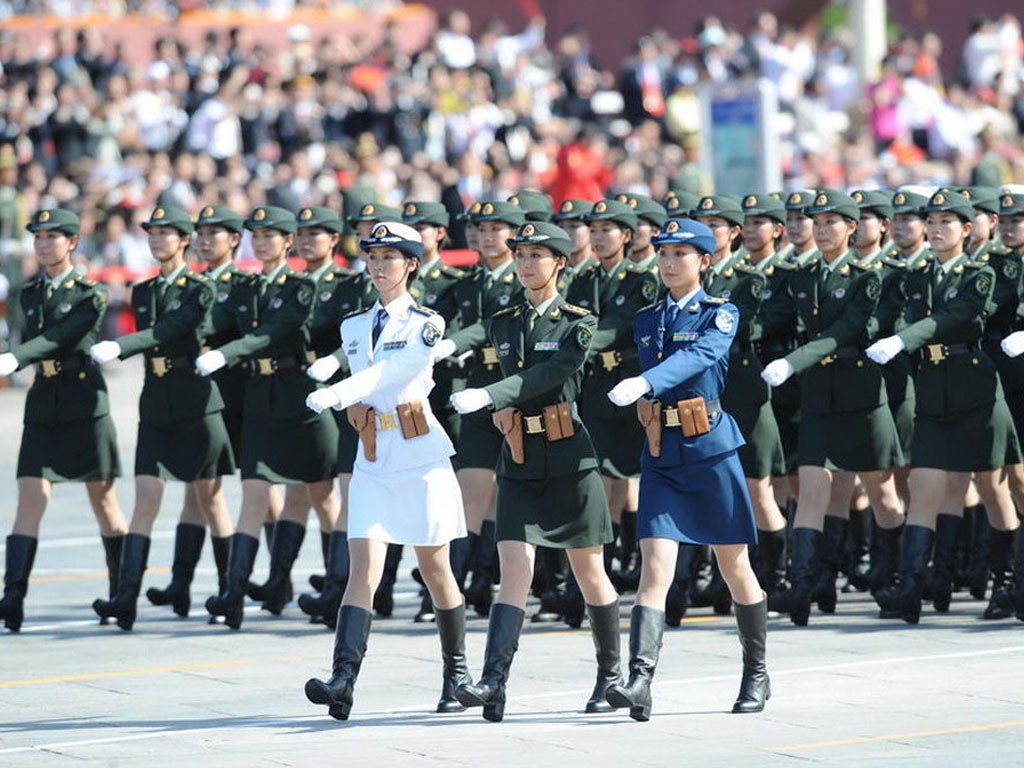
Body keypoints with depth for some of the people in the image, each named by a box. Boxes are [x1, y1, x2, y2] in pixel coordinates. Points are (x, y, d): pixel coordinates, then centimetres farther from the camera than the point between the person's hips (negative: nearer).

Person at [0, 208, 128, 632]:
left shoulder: (90, 295, -6)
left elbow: (59, 338, -19)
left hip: (85, 406, -4)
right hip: (42, 407, 4)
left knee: (103, 499, 7)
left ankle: (123, 590, 23)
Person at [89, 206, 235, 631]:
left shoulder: (200, 290, -6)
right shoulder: (143, 292, 13)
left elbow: (167, 331, -21)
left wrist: (118, 348, -31)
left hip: (196, 403, -4)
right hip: (156, 405, 4)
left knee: (209, 500, 4)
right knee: (146, 499, -7)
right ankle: (126, 598, -16)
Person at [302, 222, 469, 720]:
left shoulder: (426, 325, -5)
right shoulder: (353, 328, 12)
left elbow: (389, 371, -20)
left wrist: (337, 394, -33)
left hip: (422, 462, -3)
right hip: (372, 466, 4)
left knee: (435, 572, 8)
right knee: (363, 571, -10)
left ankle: (457, 674, 24)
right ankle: (343, 680, -22)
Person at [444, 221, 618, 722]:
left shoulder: (579, 324, -4)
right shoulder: (502, 325, 11)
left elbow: (549, 374, -19)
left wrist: (491, 397, -29)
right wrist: (506, 406, 1)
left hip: (569, 460, -3)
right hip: (519, 464, 3)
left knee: (589, 573, 7)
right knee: (513, 571, -10)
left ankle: (610, 673, 24)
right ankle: (493, 682, -20)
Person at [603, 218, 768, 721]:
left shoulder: (721, 315, -4)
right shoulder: (646, 320, 12)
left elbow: (697, 358, -23)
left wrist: (645, 384, -38)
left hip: (711, 452, -3)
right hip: (661, 457, 3)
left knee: (734, 566, 8)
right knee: (655, 566, -11)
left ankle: (756, 674, 25)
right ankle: (639, 680, -22)